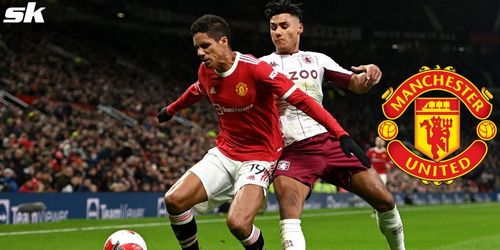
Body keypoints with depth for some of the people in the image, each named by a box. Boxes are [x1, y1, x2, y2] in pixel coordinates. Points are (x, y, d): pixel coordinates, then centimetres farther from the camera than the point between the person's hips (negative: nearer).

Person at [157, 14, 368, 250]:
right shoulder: (205, 71, -1)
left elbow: (301, 100, -22)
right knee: (174, 200, -11)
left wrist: (341, 134, -30)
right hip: (223, 153, 6)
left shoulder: (255, 69, -21)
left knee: (237, 223, -27)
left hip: (259, 157, -6)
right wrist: (170, 110, 44)